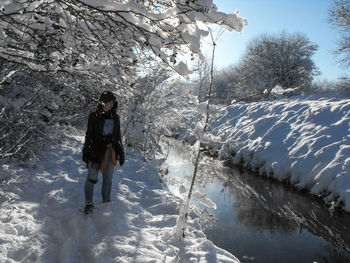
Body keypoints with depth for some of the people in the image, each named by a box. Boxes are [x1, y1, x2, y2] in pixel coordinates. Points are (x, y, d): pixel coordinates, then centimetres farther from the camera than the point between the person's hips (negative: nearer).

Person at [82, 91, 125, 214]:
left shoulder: (115, 117, 10)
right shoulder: (94, 116, -1)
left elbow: (118, 136, 16)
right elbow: (89, 135, 0)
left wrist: (121, 152, 14)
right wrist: (85, 152, -3)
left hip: (111, 151, 4)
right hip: (96, 149, -4)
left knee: (108, 178, 10)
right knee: (92, 177, -7)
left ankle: (106, 202, 22)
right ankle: (89, 203, 4)